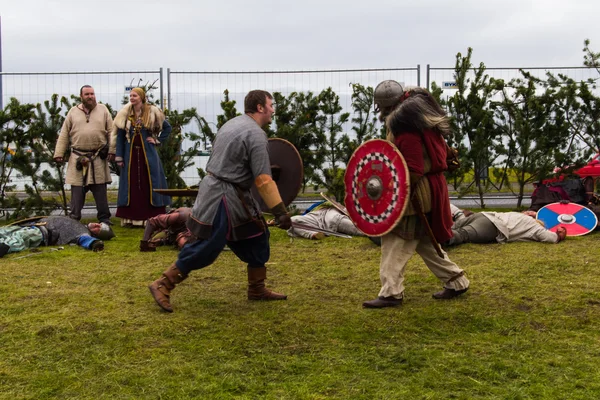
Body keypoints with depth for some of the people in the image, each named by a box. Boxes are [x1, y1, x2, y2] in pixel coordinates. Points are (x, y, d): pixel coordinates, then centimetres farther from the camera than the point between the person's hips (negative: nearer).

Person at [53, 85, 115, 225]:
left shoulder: (103, 110, 8)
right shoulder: (73, 112, 9)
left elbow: (111, 132, 4)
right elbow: (64, 135, 8)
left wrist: (112, 150, -5)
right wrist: (59, 153, 2)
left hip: (98, 158, 0)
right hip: (78, 158, 0)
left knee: (100, 189, 4)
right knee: (77, 189, 3)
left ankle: (104, 218, 11)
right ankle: (74, 218, 10)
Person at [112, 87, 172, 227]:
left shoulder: (152, 112, -1)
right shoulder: (125, 114, 2)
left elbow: (167, 128, 10)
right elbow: (120, 136, 2)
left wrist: (157, 140, 0)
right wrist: (119, 157, -3)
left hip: (148, 153, -1)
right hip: (131, 154, 1)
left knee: (150, 184, 0)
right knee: (131, 186, 3)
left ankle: (152, 218, 4)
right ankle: (130, 218, 7)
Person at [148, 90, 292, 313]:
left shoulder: (233, 124, 13)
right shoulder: (255, 134, -17)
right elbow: (263, 179, -21)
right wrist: (280, 212, -19)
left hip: (217, 190, 10)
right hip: (224, 198, -10)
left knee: (257, 238, 14)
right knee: (205, 248, -6)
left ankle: (257, 290, 22)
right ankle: (162, 286, 3)